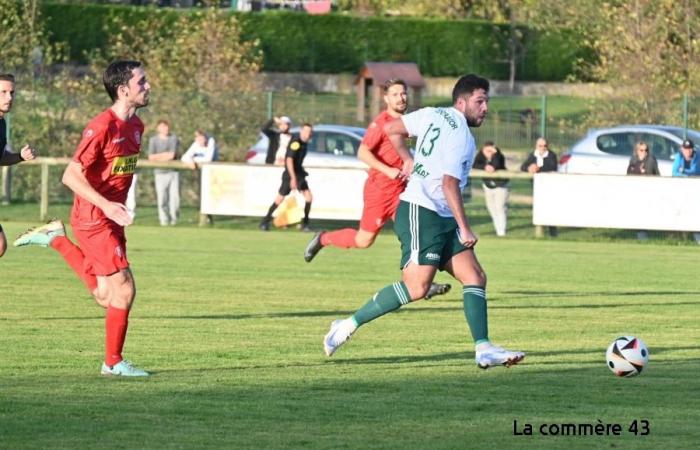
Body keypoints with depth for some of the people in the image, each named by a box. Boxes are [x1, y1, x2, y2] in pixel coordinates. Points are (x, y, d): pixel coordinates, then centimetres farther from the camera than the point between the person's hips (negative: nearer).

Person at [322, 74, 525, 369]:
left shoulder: (432, 115, 13)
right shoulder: (461, 137, -13)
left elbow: (391, 129, 21)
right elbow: (449, 183, -20)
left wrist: (408, 160, 35)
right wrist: (464, 228, -16)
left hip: (442, 221, 10)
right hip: (420, 212, -10)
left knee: (476, 277, 0)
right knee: (416, 287, -18)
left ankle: (484, 349, -8)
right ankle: (349, 325, -8)